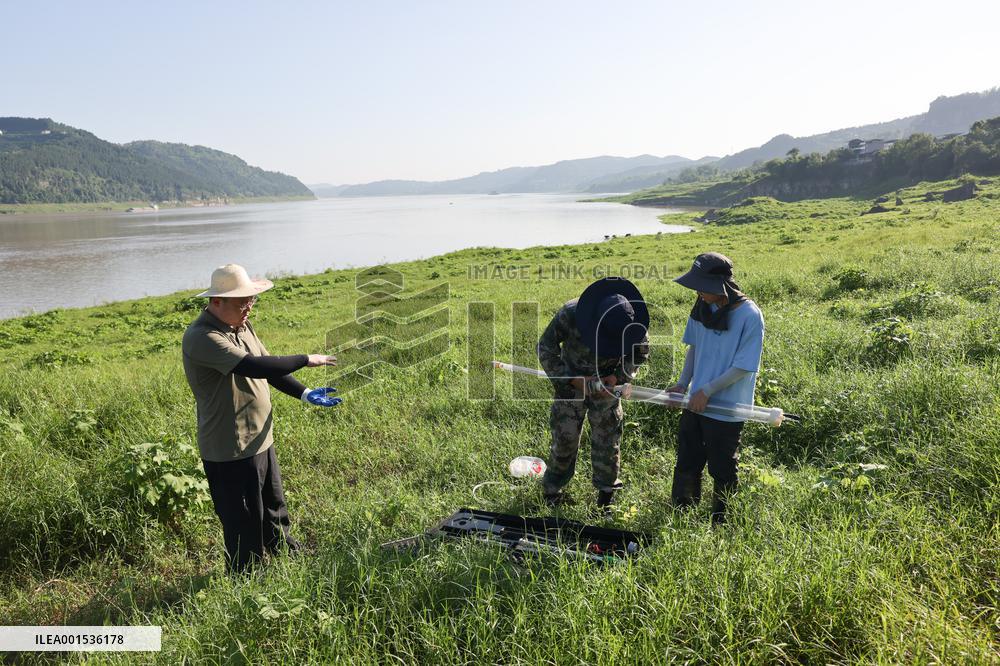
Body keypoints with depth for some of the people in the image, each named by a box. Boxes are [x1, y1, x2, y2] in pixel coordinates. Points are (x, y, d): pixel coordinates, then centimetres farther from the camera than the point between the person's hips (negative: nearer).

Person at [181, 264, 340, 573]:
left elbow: (269, 368, 11)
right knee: (244, 523, 7)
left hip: (260, 439, 9)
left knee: (274, 507, 26)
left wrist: (305, 394, -1)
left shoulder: (242, 325, 6)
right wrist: (306, 359, -26)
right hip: (231, 450, -9)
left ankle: (285, 551, 46)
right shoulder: (201, 338, -23)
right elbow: (252, 366, -34)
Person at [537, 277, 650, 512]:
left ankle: (606, 495, 22)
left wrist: (619, 376, -18)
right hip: (572, 383, -1)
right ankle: (552, 491, 23)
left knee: (607, 440, 4)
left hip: (607, 385, 2)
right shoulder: (570, 314, -30)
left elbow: (640, 352, -1)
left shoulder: (634, 322, -22)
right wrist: (572, 379, -24)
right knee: (564, 438, 3)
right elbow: (545, 347, -17)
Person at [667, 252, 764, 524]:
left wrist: (707, 391, -18)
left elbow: (743, 367, -19)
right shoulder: (702, 307, -3)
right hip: (695, 403, 6)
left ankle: (720, 523, 31)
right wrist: (683, 384, -1)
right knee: (687, 464, 18)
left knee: (722, 471, 11)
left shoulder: (750, 316, -21)